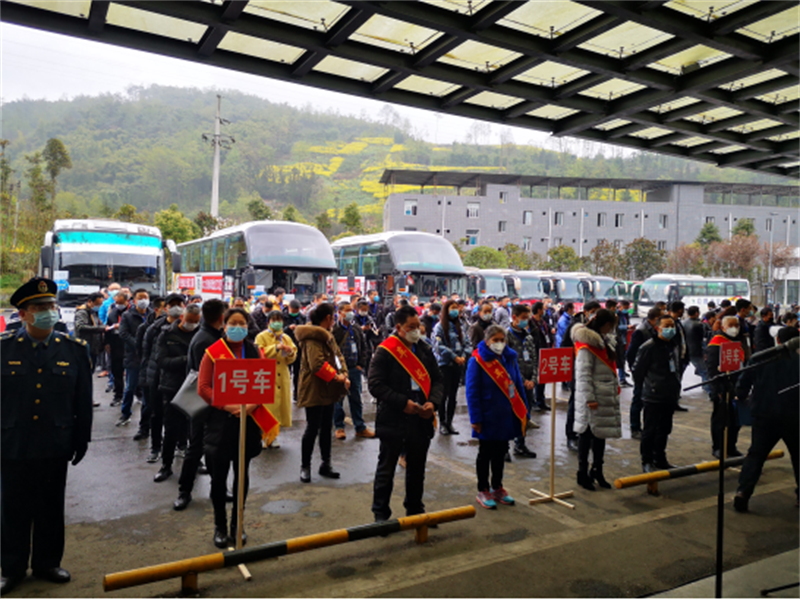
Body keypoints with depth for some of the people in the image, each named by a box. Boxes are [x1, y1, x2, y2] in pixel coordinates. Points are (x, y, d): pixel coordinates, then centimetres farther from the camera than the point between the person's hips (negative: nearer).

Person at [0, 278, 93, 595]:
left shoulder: (74, 350, -2)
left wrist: (81, 440, 4)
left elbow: (84, 401, 3)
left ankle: (47, 562, 33)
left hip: (55, 448, 1)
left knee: (51, 509, 14)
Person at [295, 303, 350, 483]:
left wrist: (344, 375, -2)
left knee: (326, 427, 16)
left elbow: (337, 355, 13)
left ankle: (326, 465, 27)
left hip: (328, 390, 10)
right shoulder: (313, 337, -18)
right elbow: (317, 364, -28)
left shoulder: (327, 335, 13)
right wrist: (335, 377, -20)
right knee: (313, 428, 0)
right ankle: (305, 466, 15)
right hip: (314, 390, -10)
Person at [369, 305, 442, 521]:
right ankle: (380, 514, 22)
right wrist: (403, 403, -19)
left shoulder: (425, 350, 8)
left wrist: (432, 402, -7)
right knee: (386, 469, 8)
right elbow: (375, 384, -14)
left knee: (417, 470, 17)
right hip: (393, 420, -5)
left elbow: (437, 380, 12)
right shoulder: (385, 351, -9)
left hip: (421, 420, 5)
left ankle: (415, 510, 34)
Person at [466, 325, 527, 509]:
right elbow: (472, 392, -12)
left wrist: (523, 413, 7)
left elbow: (518, 385, 10)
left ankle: (497, 488, 31)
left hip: (506, 416, 5)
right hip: (487, 418, -5)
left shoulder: (510, 358, 4)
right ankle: (483, 491, 21)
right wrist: (476, 418, -16)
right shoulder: (477, 361, -11)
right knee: (485, 454, 8)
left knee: (500, 453, 16)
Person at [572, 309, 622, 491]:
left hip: (606, 396, 9)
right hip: (593, 398, -9)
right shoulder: (586, 345, -16)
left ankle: (597, 472, 26)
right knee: (587, 434, 1)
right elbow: (583, 374, -19)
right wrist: (589, 398, -21)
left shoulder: (604, 341, 15)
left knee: (601, 434, 15)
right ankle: (583, 474, 11)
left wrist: (616, 387, 16)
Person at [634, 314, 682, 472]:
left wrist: (675, 387, 15)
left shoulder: (673, 346, 11)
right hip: (653, 397, -7)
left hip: (670, 396, 7)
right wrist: (644, 386, -3)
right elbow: (638, 370, -11)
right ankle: (647, 462, 12)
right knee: (650, 430, 1)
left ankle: (660, 458, 29)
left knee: (665, 429, 16)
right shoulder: (649, 347, -14)